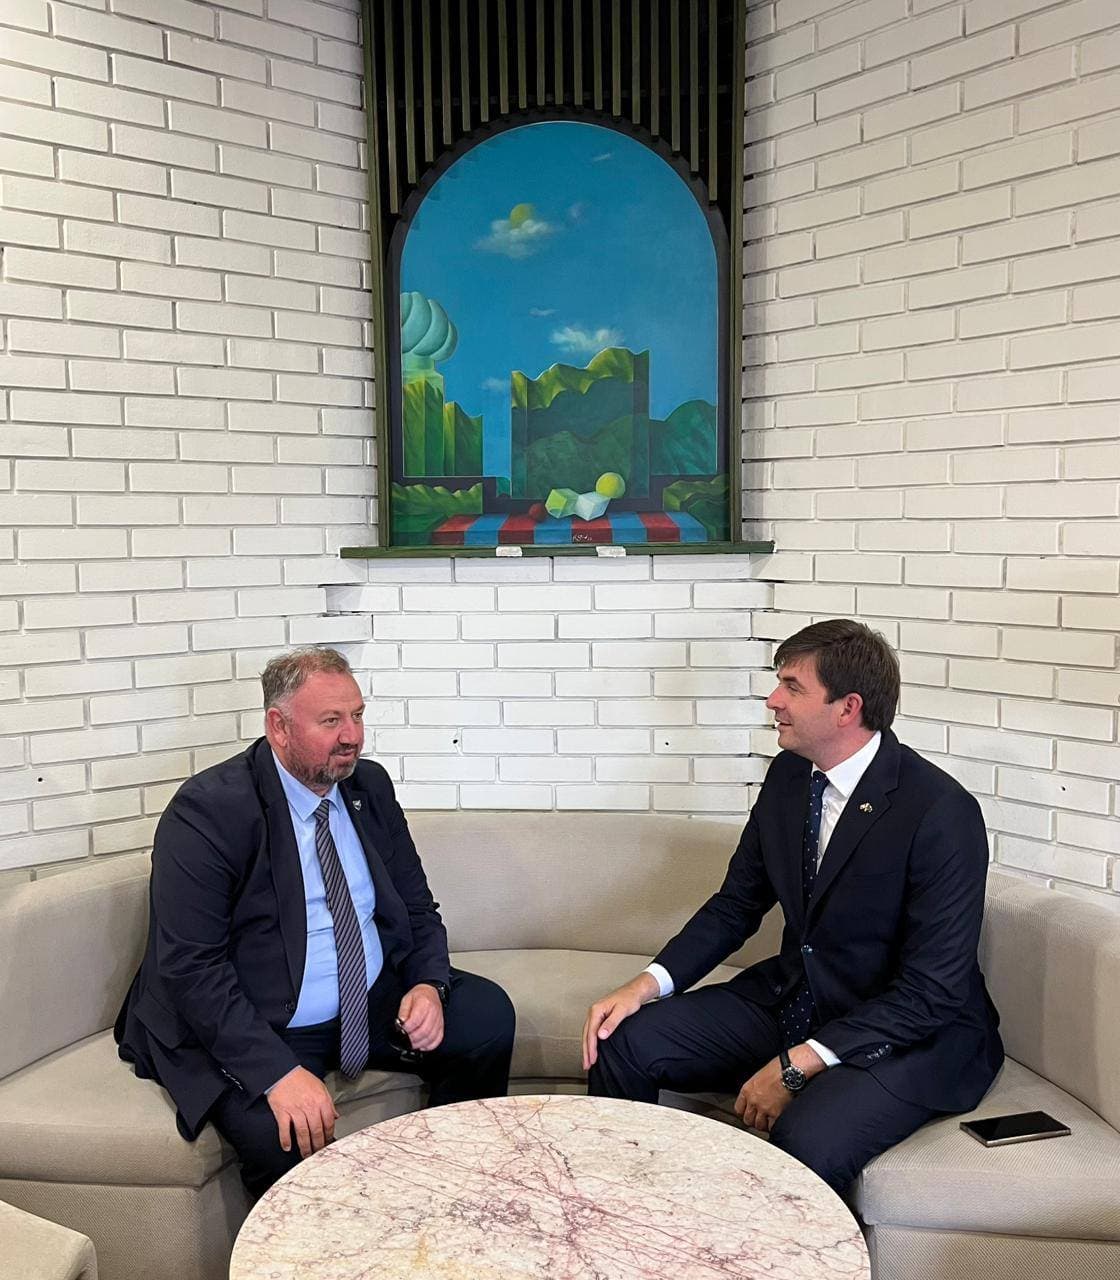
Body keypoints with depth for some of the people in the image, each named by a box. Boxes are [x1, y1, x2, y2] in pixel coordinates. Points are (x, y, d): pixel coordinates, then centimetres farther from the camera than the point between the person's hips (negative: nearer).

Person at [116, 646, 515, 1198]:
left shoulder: (370, 786, 3)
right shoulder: (206, 810, -18)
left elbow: (417, 908, 11)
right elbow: (189, 966, -22)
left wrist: (428, 983, -11)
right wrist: (278, 1071, -30)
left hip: (375, 1004, 6)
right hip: (246, 1030, -6)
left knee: (488, 1014, -11)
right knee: (282, 1137, -32)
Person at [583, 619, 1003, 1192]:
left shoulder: (941, 812, -21)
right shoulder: (789, 775, 0)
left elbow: (931, 991, -20)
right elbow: (736, 903, 9)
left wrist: (796, 1066, -24)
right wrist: (647, 984, -7)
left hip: (908, 1032, -6)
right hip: (791, 997, 7)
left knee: (804, 1142, -35)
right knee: (623, 1041, -9)